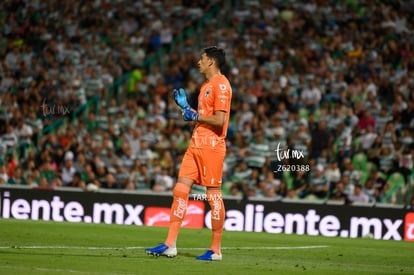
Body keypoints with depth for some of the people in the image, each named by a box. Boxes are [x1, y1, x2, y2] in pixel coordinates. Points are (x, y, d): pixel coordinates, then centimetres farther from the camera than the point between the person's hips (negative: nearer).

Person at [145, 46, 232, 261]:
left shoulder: (220, 85, -10)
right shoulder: (206, 86, 20)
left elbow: (219, 120, -19)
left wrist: (195, 116, -9)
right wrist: (185, 106, 17)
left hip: (212, 146, -10)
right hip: (196, 144, 10)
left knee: (213, 195, -4)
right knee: (180, 190, 3)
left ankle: (215, 250, 3)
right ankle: (170, 245, 3)